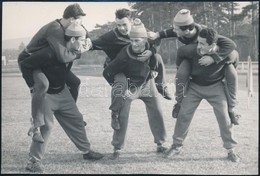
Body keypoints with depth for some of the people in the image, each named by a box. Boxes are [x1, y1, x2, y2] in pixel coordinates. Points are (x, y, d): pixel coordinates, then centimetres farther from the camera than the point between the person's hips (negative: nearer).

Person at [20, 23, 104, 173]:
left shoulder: (72, 52, -7)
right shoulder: (49, 54, -31)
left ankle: (87, 151, 25)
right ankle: (34, 161, 2)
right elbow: (24, 65, -24)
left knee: (76, 120, 10)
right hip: (45, 94, -7)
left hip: (62, 91, 8)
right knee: (46, 125, -11)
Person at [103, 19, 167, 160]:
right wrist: (118, 87, -18)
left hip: (147, 83, 4)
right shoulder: (124, 56, -30)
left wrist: (153, 72, 3)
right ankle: (117, 148, 3)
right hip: (130, 86, -4)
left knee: (156, 113, 4)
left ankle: (160, 143, 22)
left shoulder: (151, 47, -19)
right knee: (122, 115, -10)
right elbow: (107, 72, -21)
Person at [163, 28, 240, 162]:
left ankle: (230, 150, 12)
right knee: (183, 115, -1)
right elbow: (180, 52, -3)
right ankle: (177, 146, 15)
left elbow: (235, 55, -1)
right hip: (194, 86, 1)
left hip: (215, 87, -1)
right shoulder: (192, 49, -27)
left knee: (224, 117, -4)